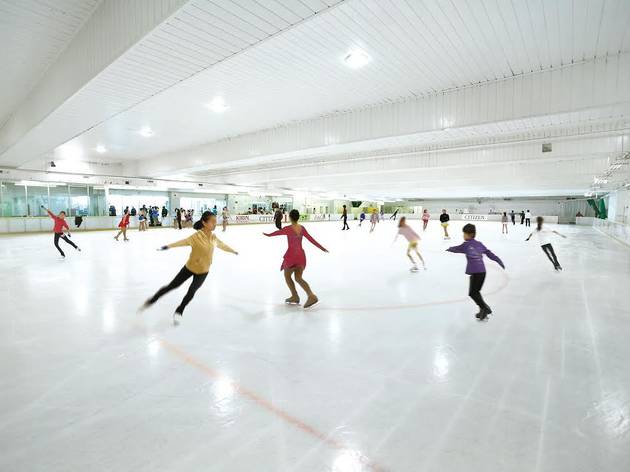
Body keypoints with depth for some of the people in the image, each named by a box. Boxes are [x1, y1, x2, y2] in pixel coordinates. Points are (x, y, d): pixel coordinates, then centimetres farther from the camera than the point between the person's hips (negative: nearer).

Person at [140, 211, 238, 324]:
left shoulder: (214, 237, -7)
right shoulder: (197, 236, -24)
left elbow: (222, 245, 12)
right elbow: (183, 241, -39)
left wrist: (233, 251, 27)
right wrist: (168, 246, -56)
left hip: (203, 271, 3)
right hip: (190, 267, -3)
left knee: (191, 292, -2)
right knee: (171, 286, 8)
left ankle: (179, 312, 22)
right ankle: (151, 301, 30)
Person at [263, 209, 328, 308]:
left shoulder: (288, 229, -12)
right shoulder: (302, 228, 2)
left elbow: (277, 232, 6)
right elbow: (311, 239, 4)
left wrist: (268, 234, 26)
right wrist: (322, 248, 12)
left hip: (291, 255, -5)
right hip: (301, 255, 5)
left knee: (287, 276, 16)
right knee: (298, 278, 10)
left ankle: (295, 296, 17)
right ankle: (311, 295, -6)